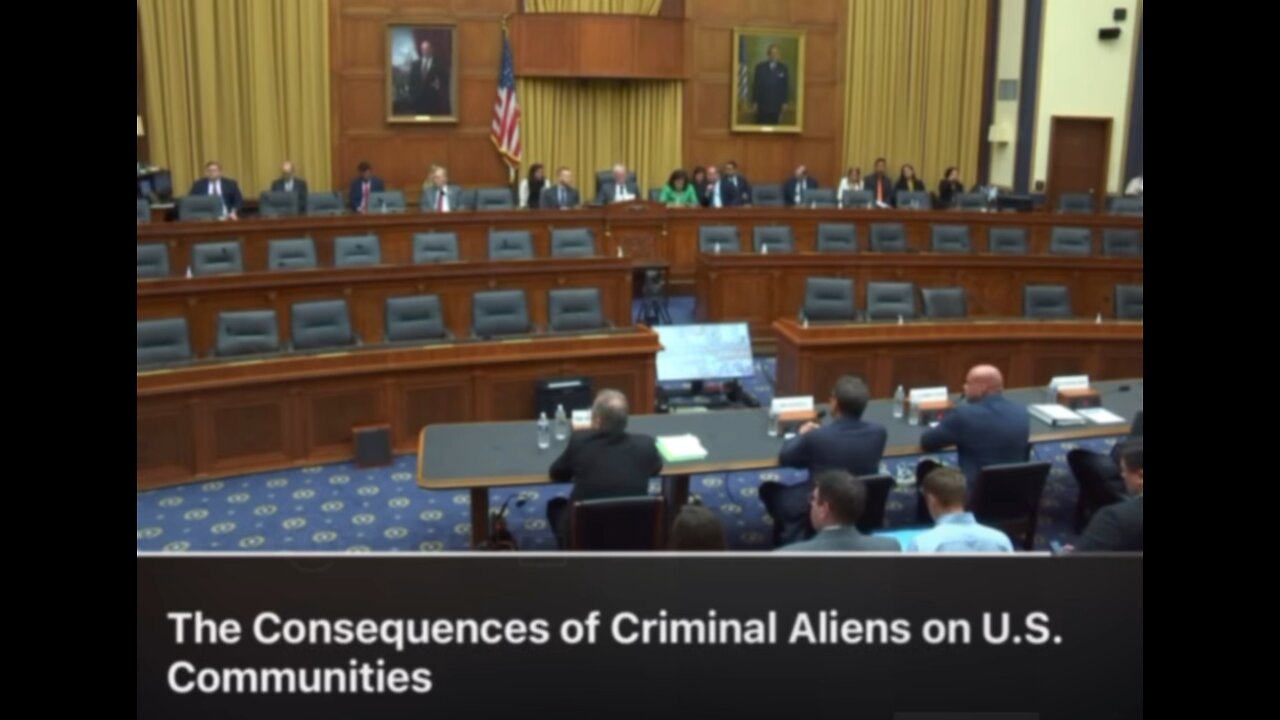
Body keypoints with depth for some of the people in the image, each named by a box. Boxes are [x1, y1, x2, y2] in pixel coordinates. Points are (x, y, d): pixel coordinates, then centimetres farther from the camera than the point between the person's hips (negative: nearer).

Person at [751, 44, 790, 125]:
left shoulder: (783, 69, 1)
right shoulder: (760, 67, 0)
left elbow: (786, 87, 6)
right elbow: (756, 85, 2)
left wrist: (785, 102, 3)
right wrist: (755, 102, 0)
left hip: (776, 106, 1)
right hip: (762, 105, -1)